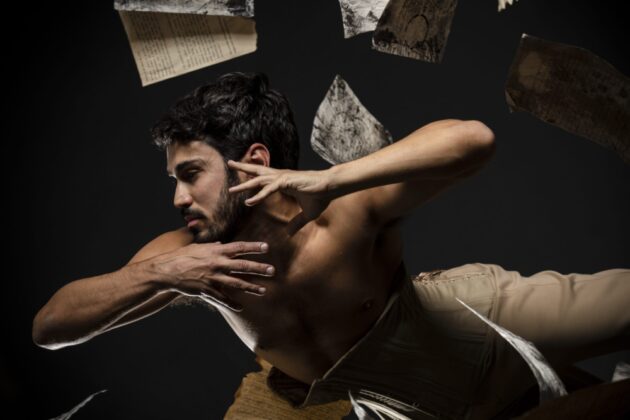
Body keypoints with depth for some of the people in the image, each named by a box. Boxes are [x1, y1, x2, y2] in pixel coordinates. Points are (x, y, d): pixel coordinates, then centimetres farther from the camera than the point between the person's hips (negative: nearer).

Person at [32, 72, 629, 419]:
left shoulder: (346, 211, -33)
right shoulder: (186, 253, -21)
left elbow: (473, 139, -47)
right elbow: (48, 328, -23)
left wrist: (330, 180, -56)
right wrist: (155, 275, -42)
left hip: (465, 315, -2)